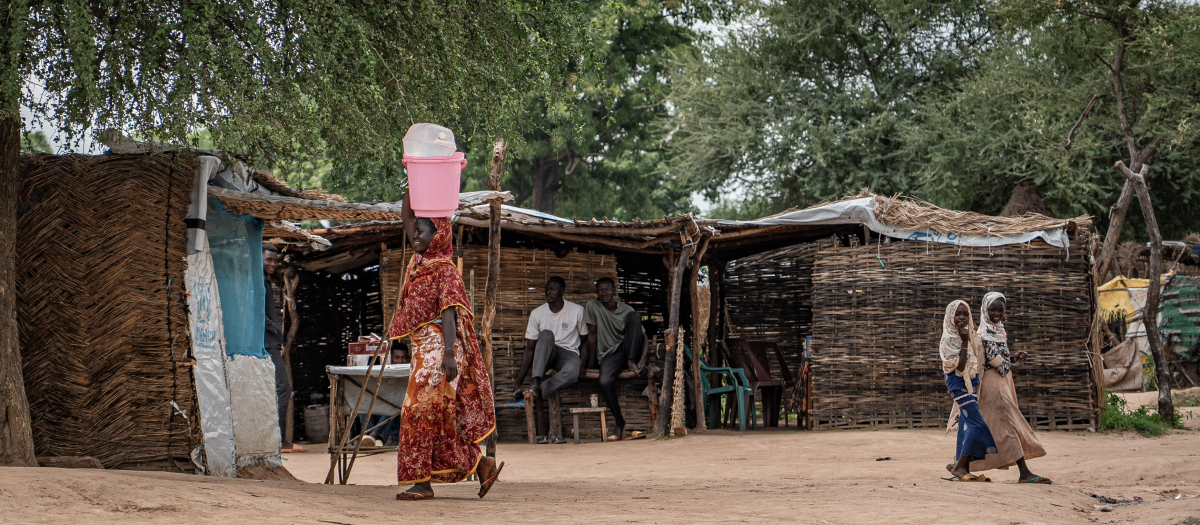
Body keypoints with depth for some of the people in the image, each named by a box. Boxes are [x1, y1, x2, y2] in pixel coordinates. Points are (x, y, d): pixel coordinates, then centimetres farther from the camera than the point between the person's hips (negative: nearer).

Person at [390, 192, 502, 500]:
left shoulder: (445, 269, -9)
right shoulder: (418, 261, 14)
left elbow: (448, 313, -17)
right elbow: (406, 216, 19)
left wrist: (449, 354, -26)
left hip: (438, 347, -8)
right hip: (422, 347, 8)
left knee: (422, 410, -10)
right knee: (437, 415, 7)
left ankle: (421, 481, -8)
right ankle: (480, 464, 13)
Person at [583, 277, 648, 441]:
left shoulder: (627, 310, 3)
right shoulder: (592, 306, 1)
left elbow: (643, 336, -2)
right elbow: (592, 335, 2)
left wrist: (643, 358, -19)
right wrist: (590, 361, 2)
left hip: (627, 350, 1)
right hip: (608, 354, -1)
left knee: (634, 316, -24)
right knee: (605, 382, -35)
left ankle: (632, 362, -30)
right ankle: (619, 422, -16)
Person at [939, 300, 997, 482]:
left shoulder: (968, 335, 12)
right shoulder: (949, 338, -12)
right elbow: (959, 366, -19)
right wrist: (965, 342, -20)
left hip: (969, 384, 9)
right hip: (959, 384, -9)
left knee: (967, 426, 7)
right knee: (977, 424, -15)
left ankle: (963, 468, 9)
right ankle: (959, 466, -12)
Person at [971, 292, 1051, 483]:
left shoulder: (998, 329, 17)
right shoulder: (985, 331, -12)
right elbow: (993, 357, -19)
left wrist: (1012, 358, 4)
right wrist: (1012, 366, -5)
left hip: (1003, 380, 10)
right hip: (993, 380, -10)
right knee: (1008, 424, -14)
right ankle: (1024, 473, -19)